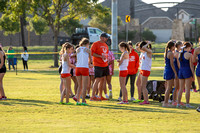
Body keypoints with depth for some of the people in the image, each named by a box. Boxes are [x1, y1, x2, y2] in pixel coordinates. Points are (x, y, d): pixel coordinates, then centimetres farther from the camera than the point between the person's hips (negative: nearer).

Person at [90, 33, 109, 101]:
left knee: (102, 80, 10)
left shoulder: (105, 45, 17)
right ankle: (92, 96, -10)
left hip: (105, 65, 8)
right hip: (98, 65, -8)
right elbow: (92, 53, -14)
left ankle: (100, 96, 18)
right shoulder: (95, 44, -7)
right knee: (97, 80, -11)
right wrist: (100, 56, -19)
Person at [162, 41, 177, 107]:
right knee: (169, 88, -7)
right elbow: (172, 64, -16)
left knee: (167, 88, 13)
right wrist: (175, 72, -14)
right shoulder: (171, 53, -14)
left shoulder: (166, 52, 13)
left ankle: (165, 102, 15)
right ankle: (166, 103, -7)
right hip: (170, 71, -9)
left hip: (166, 70, 9)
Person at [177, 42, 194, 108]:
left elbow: (179, 65, 12)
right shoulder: (189, 55, -10)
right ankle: (187, 104, -3)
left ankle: (178, 103, 8)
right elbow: (191, 66, -10)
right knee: (188, 89, -2)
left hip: (181, 71, 6)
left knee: (181, 89, 11)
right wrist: (193, 75, -4)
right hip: (187, 71, -6)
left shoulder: (179, 54, 7)